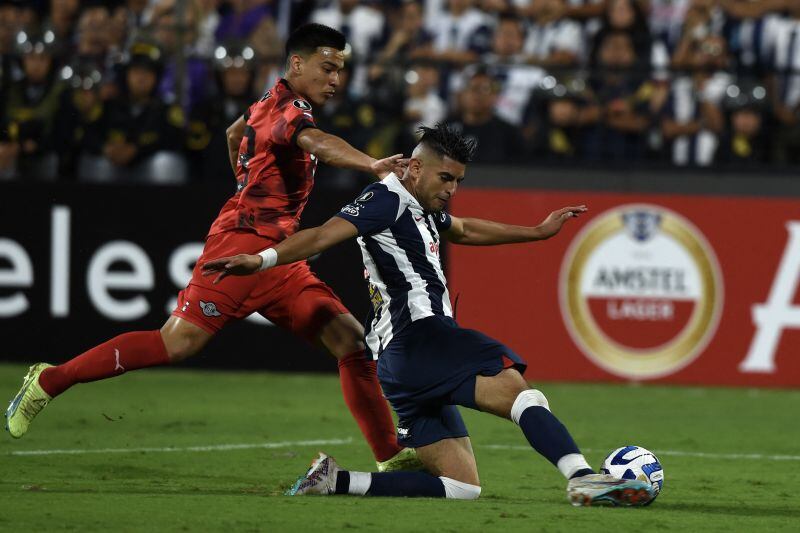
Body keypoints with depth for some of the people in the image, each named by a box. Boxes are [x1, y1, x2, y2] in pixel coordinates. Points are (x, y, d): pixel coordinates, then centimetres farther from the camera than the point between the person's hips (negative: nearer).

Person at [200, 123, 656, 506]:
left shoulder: (421, 210, 27)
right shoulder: (388, 200, -3)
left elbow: (467, 231, 45)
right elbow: (325, 235, -15)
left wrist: (539, 232, 51)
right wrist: (263, 260, -30)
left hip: (398, 360, 11)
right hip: (420, 337, -11)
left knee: (462, 486, 6)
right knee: (516, 388, -28)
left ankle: (337, 481, -1)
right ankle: (584, 477, -50)